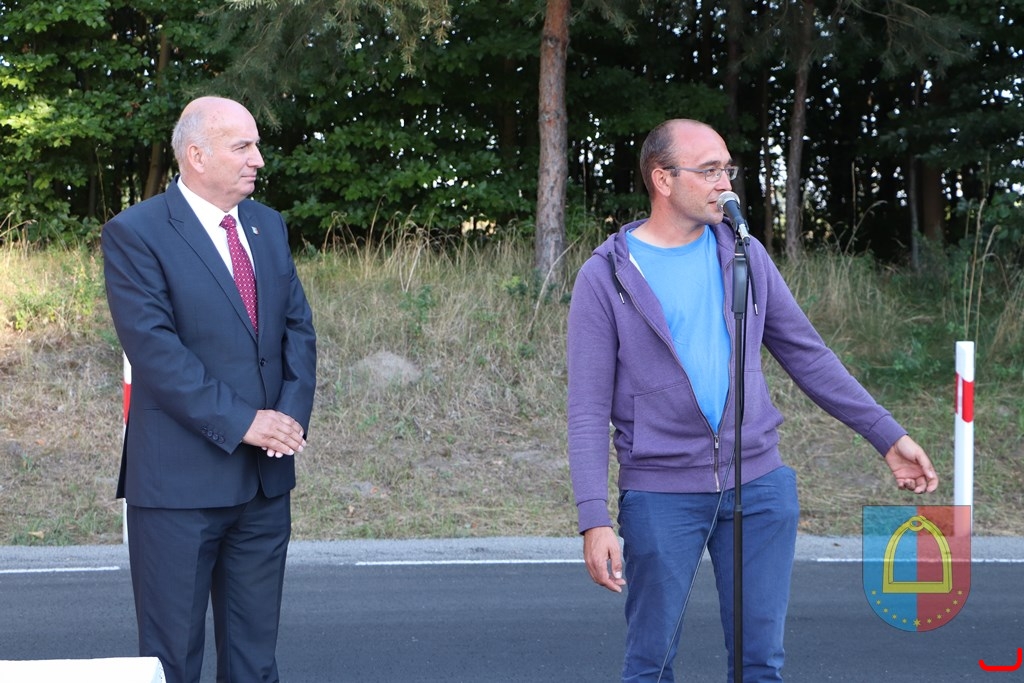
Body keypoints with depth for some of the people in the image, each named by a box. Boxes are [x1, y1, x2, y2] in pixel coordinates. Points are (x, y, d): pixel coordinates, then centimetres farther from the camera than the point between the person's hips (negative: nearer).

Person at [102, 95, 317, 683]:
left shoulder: (268, 226, 12)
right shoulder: (135, 234, -9)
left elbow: (298, 328, 9)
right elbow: (155, 349, -17)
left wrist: (292, 414, -8)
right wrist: (241, 422, -19)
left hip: (266, 479, 6)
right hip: (181, 478, -6)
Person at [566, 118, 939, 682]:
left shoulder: (743, 253, 6)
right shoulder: (606, 277, -6)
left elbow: (807, 354, 11)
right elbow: (588, 410, -8)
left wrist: (888, 435, 8)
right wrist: (595, 520, -17)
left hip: (759, 485, 4)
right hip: (660, 493, -3)